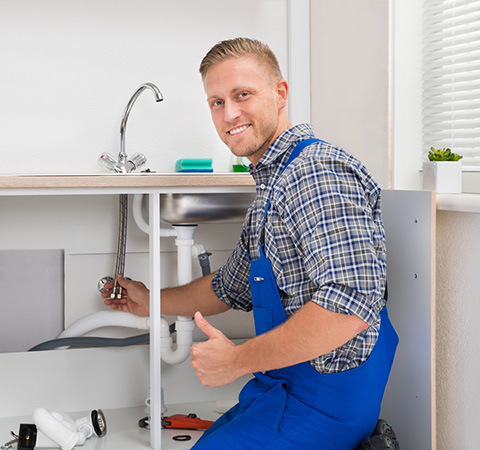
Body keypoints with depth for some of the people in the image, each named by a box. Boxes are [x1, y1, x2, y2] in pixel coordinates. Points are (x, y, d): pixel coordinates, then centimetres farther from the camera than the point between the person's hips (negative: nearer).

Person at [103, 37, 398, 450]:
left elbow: (349, 305, -31)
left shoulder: (319, 172, -20)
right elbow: (230, 288, 28)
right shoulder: (272, 185, 15)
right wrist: (152, 302, 31)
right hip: (280, 387, 10)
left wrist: (238, 360, -22)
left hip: (323, 398, -10)